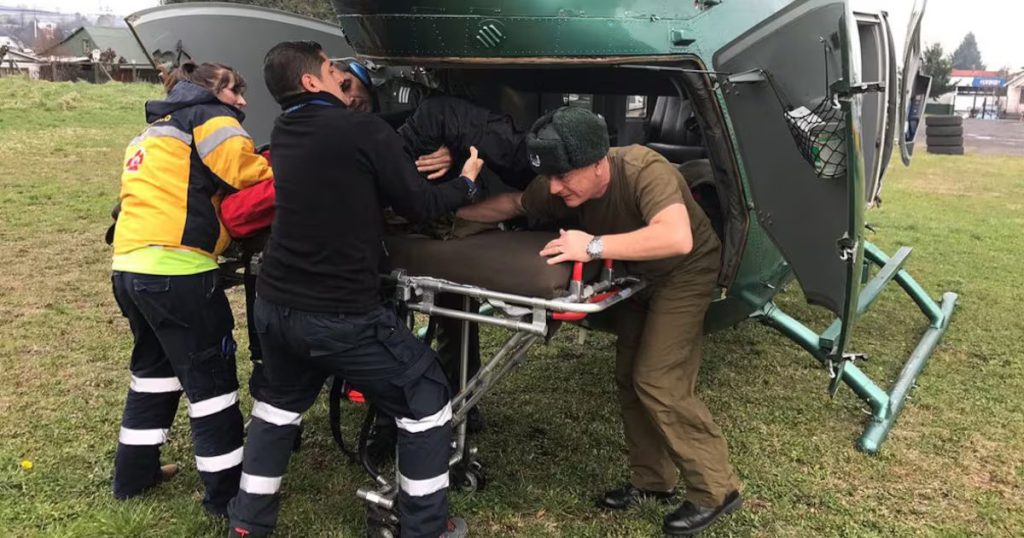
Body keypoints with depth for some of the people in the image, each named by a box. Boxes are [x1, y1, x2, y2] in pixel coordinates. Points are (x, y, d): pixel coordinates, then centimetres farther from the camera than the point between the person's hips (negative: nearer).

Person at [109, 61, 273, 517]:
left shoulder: (154, 132, 28)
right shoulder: (208, 117, 0)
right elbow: (249, 176, -12)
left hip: (129, 268, 9)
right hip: (175, 271, -9)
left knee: (154, 367, 24)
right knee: (210, 380, 0)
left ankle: (134, 473, 34)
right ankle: (227, 493, 8)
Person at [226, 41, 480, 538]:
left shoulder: (283, 134, 9)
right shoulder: (364, 130, -12)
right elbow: (418, 207, -3)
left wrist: (411, 172, 24)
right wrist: (465, 182, 14)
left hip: (275, 304, 7)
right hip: (342, 315, -7)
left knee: (279, 402, 29)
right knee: (426, 399, 10)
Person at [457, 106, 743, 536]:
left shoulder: (644, 170, -38)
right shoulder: (563, 187, -17)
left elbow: (677, 238, -52)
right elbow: (512, 204, 1)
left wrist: (595, 246, -48)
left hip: (685, 272, -7)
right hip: (641, 273, 8)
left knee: (658, 381, -13)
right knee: (630, 377, 9)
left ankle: (715, 490, 2)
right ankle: (651, 479, 24)